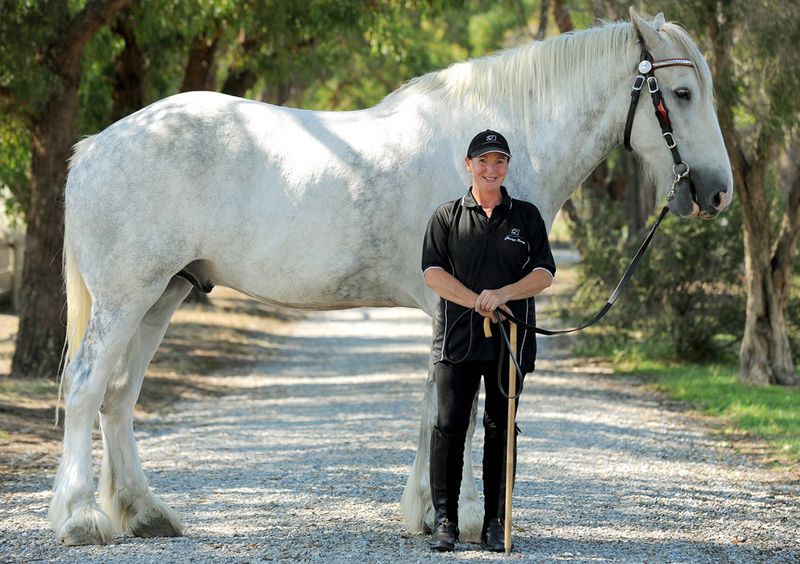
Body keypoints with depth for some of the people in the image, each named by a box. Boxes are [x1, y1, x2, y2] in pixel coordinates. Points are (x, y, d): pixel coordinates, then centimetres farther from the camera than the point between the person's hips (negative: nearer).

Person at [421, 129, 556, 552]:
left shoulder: (526, 216, 9)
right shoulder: (447, 216, 7)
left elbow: (544, 274, 1)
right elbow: (433, 273, -3)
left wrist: (502, 294, -17)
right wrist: (478, 303, -15)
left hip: (511, 340, 1)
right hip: (457, 337, -1)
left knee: (501, 429, 4)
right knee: (449, 426, -3)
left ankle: (495, 522, 10)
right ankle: (444, 519, 2)